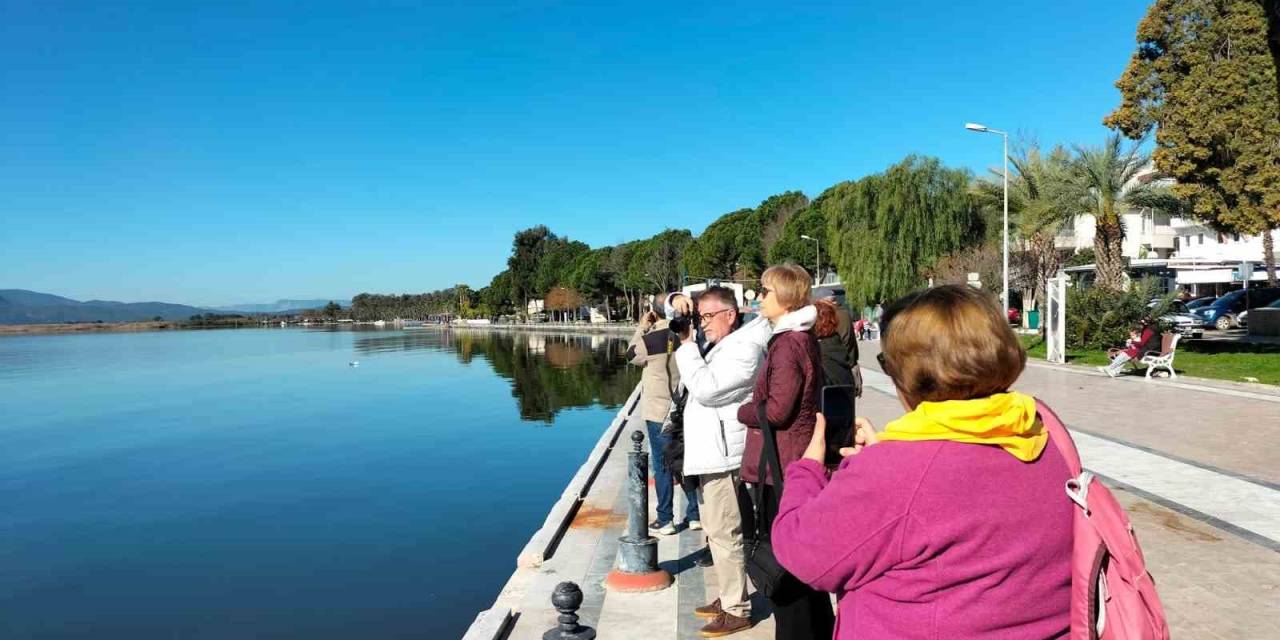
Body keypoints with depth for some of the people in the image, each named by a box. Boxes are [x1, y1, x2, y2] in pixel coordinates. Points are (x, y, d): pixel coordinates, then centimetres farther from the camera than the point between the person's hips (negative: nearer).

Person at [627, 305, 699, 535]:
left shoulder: (653, 338, -18)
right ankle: (694, 514, 22)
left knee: (662, 466, 5)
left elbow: (632, 356, 0)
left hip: (659, 412, -5)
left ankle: (665, 520, 11)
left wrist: (642, 328, 5)